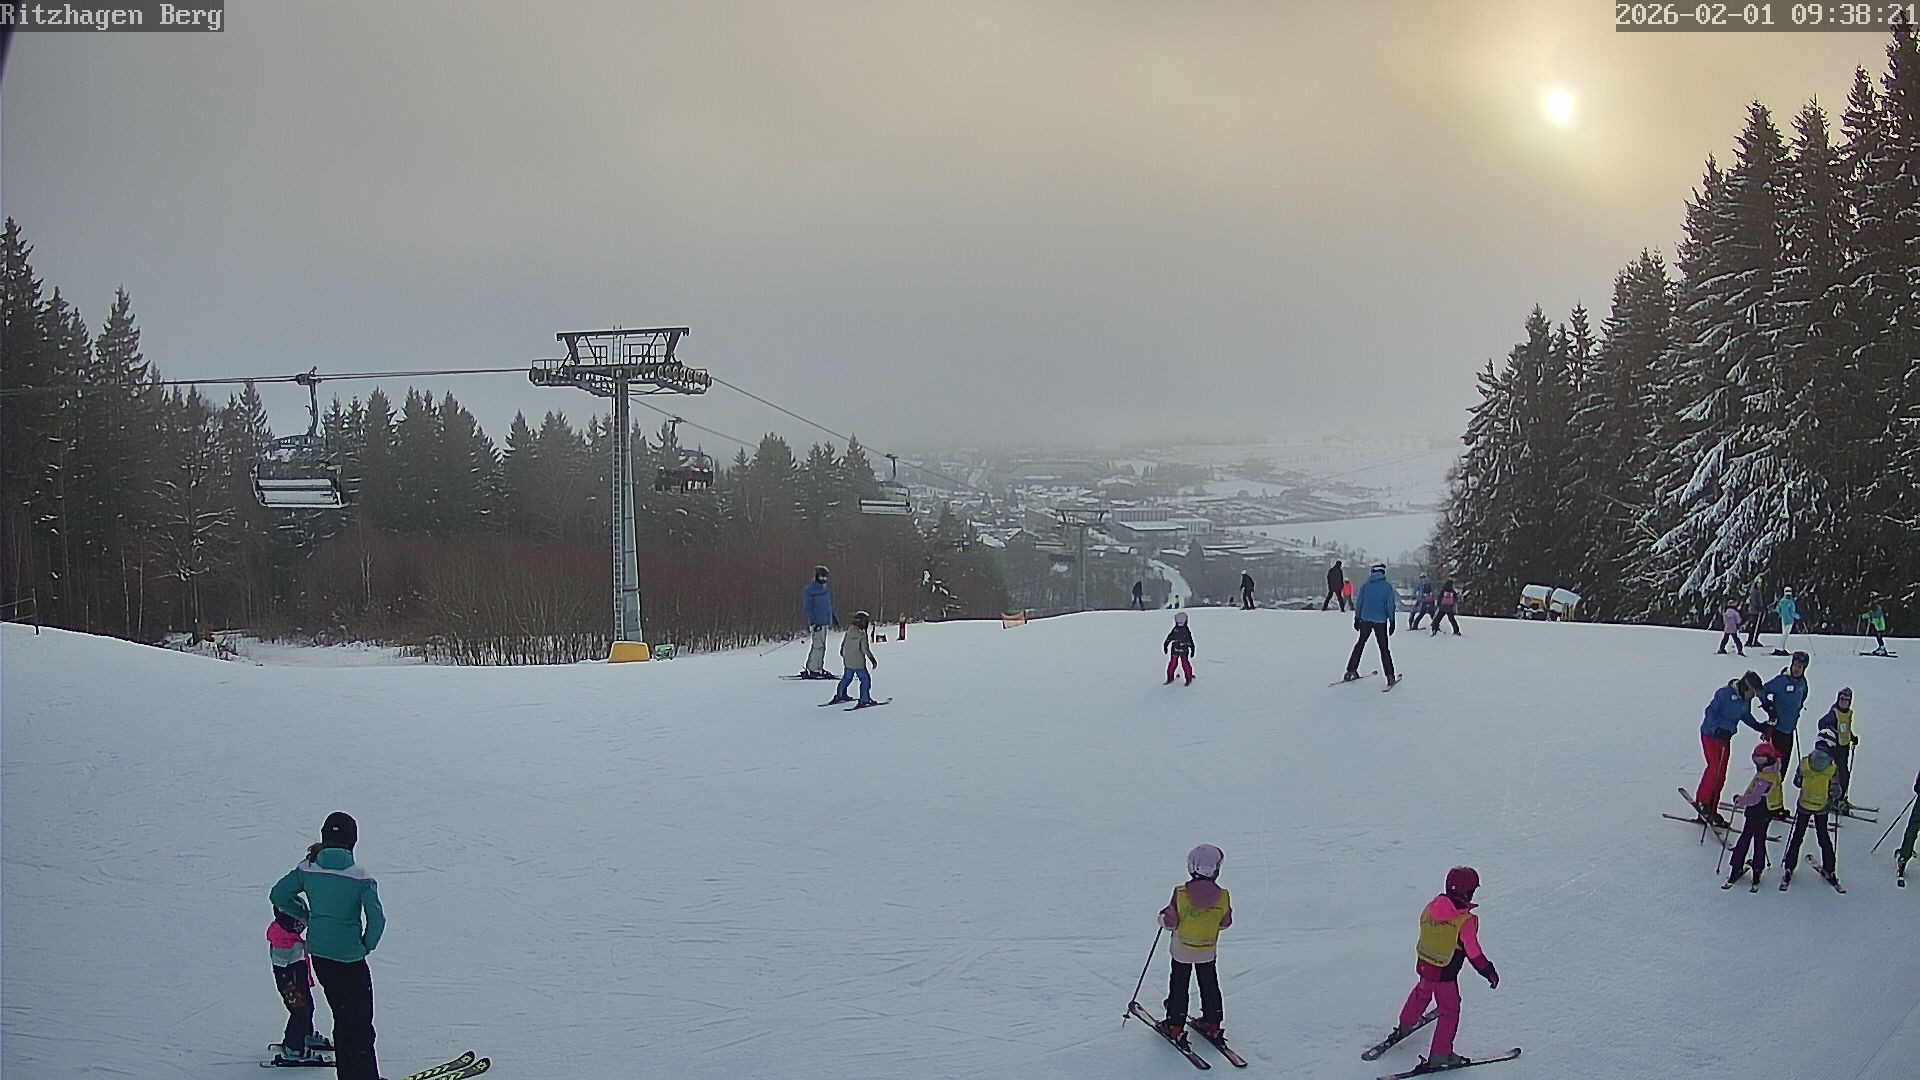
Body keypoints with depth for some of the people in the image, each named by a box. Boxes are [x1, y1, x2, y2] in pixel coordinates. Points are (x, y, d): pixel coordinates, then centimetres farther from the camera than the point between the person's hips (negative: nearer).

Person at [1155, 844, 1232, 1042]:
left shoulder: (1180, 894, -24)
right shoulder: (1223, 897, -18)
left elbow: (1171, 922, -18)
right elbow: (1225, 923, -3)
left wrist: (1164, 916, 3)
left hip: (1182, 950, -2)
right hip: (1208, 951, 2)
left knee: (1179, 986, 14)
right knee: (1209, 985, 20)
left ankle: (1175, 1026, 19)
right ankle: (1212, 1024, 28)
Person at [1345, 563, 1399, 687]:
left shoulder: (1365, 586, 4)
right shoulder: (1387, 586, -5)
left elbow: (1359, 603, 7)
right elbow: (1391, 605, -7)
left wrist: (1357, 619, 16)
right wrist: (1392, 623, -2)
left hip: (1365, 620, 2)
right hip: (1380, 621, -2)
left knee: (1360, 644, 16)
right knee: (1384, 648, 4)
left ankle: (1351, 671, 13)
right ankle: (1390, 677, 0)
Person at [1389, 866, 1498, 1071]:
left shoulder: (1431, 907, -10)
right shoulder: (1466, 921, -28)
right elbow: (1474, 953, -21)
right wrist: (1489, 972, -6)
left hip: (1423, 964, 7)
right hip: (1445, 975, -7)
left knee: (1422, 993, 34)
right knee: (1449, 1011, 12)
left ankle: (1405, 1025, 56)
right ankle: (1440, 1054, 17)